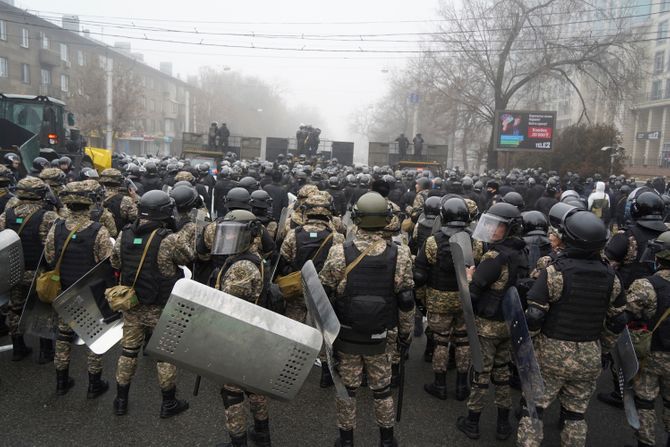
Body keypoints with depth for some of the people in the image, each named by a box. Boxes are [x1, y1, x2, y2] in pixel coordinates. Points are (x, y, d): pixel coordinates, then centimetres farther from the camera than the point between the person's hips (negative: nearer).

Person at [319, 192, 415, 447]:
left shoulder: (338, 254, -14)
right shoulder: (400, 256, -12)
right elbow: (406, 301, -5)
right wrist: (406, 333, 8)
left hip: (345, 335, 0)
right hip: (379, 338, 1)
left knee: (346, 387, 15)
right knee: (382, 388, 19)